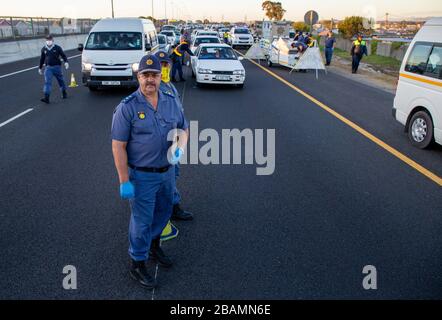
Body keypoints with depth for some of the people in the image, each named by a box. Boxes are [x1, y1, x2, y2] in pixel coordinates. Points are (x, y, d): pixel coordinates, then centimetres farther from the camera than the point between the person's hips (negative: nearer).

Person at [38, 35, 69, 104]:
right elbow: (42, 59, 17)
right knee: (47, 82, -10)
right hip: (48, 67, 2)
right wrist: (40, 68, 21)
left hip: (57, 67, -2)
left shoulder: (57, 48, -3)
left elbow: (63, 55, -1)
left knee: (61, 80, 12)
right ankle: (46, 97, -16)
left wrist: (66, 62, -20)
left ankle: (64, 93, 34)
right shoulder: (44, 49, 7)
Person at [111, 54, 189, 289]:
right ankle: (138, 265, 26)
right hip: (142, 176, -5)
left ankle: (154, 246, 49)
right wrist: (124, 181, -17)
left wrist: (180, 145, -10)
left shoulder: (171, 102, 0)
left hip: (167, 171, 6)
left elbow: (184, 128, 13)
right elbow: (118, 146, -15)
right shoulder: (127, 107, -16)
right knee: (142, 221, 6)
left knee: (163, 213, 23)